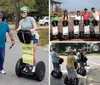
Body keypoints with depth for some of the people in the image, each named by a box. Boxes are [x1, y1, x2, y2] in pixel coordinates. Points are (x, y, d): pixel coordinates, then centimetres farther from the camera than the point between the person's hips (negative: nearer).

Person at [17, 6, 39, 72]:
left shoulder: (31, 19, -8)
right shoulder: (21, 21, 5)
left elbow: (35, 27, -18)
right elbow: (19, 28, -7)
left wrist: (33, 29, -41)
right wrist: (18, 30, -31)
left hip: (33, 36, -4)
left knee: (33, 52, -3)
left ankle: (34, 66, 5)